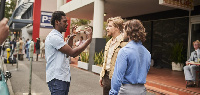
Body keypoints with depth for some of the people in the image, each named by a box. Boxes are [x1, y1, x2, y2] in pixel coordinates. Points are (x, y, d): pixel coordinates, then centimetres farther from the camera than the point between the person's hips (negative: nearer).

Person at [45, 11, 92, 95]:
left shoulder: (58, 36, 18)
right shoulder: (54, 37, -16)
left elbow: (67, 52, 21)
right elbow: (73, 53, -20)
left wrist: (71, 38, 16)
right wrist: (89, 39, -15)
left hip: (64, 77, 10)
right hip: (57, 78, -10)